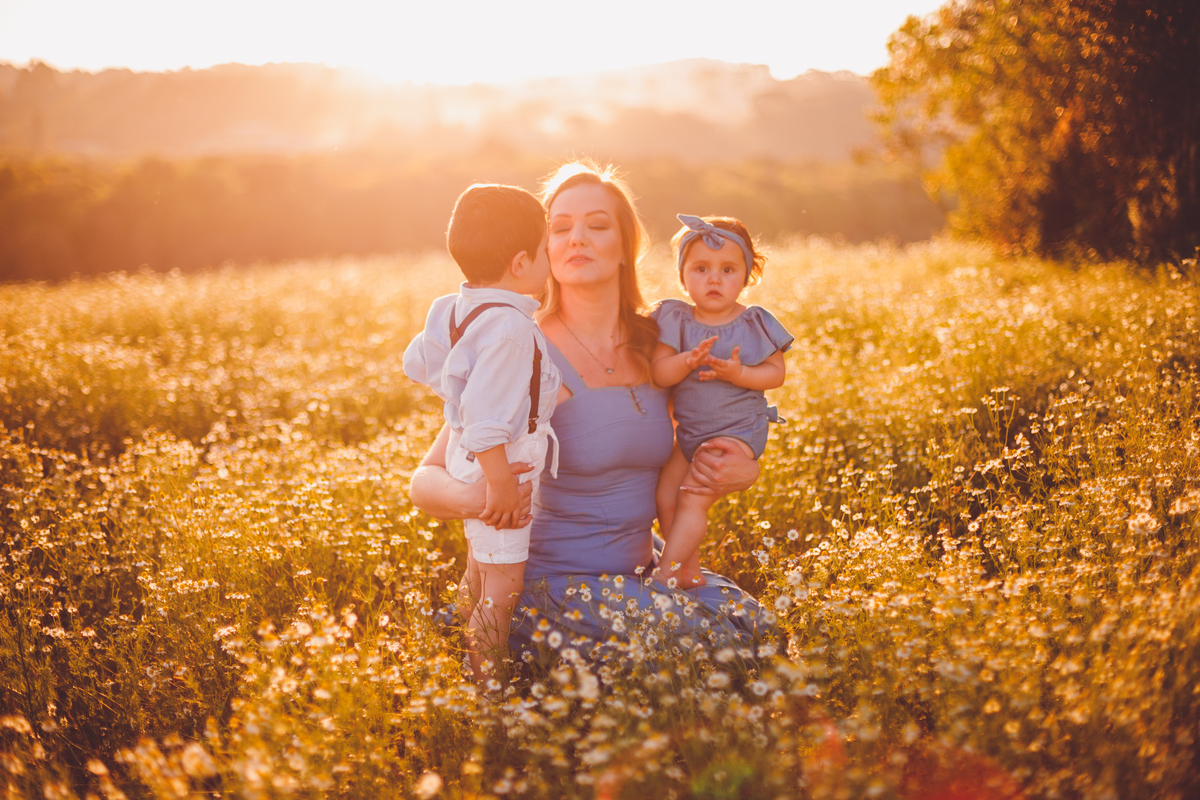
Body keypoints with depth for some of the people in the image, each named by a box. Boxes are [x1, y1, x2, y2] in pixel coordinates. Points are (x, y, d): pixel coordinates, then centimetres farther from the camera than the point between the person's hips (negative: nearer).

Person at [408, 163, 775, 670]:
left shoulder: (653, 345, 4)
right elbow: (425, 482, -14)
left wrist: (741, 470, -3)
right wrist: (474, 498, -37)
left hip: (641, 569, 6)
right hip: (555, 586, -5)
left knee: (752, 620, -16)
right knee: (712, 635, -23)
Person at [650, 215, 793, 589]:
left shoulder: (755, 324, -7)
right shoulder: (676, 320, -3)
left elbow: (776, 373, -7)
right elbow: (658, 372, -11)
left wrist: (737, 373, -24)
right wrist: (688, 361, -31)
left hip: (736, 430, -4)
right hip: (686, 429, 5)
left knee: (693, 498, -16)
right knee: (665, 498, 2)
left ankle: (665, 573, -9)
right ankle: (690, 571, 20)